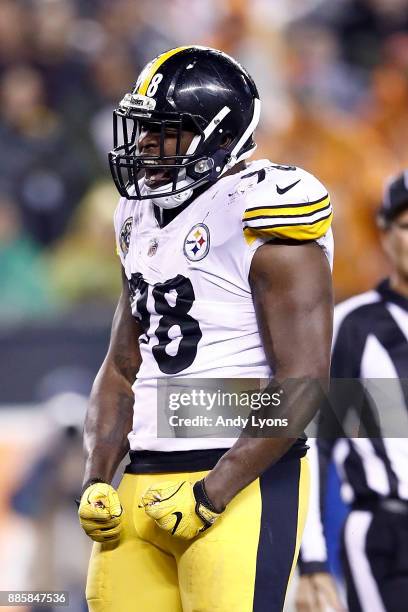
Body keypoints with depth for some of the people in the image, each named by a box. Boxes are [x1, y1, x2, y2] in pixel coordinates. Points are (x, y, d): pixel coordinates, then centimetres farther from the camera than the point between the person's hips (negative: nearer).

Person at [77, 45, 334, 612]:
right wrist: (97, 481, 6)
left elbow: (302, 385, -16)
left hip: (243, 482, -8)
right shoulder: (145, 220, 15)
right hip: (145, 482, 8)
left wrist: (210, 496, -17)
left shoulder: (261, 216, -10)